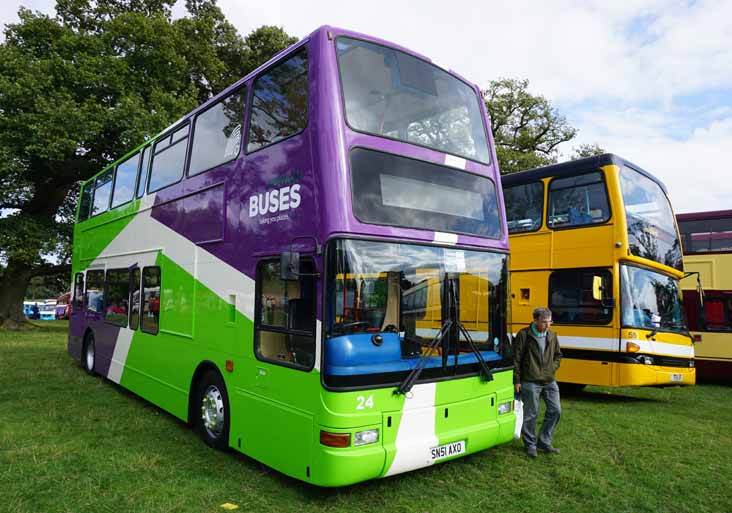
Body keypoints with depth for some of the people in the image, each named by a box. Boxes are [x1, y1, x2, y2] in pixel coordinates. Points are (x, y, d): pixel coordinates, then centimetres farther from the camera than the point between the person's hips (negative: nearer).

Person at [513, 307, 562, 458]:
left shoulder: (552, 335, 7)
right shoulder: (524, 335, -10)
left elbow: (558, 355, 22)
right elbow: (516, 359, -9)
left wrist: (553, 367, 5)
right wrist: (517, 380, -9)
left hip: (549, 381, 6)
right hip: (530, 382, -6)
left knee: (555, 410, 7)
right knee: (531, 414, 3)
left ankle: (544, 442, 23)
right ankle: (530, 445, 21)